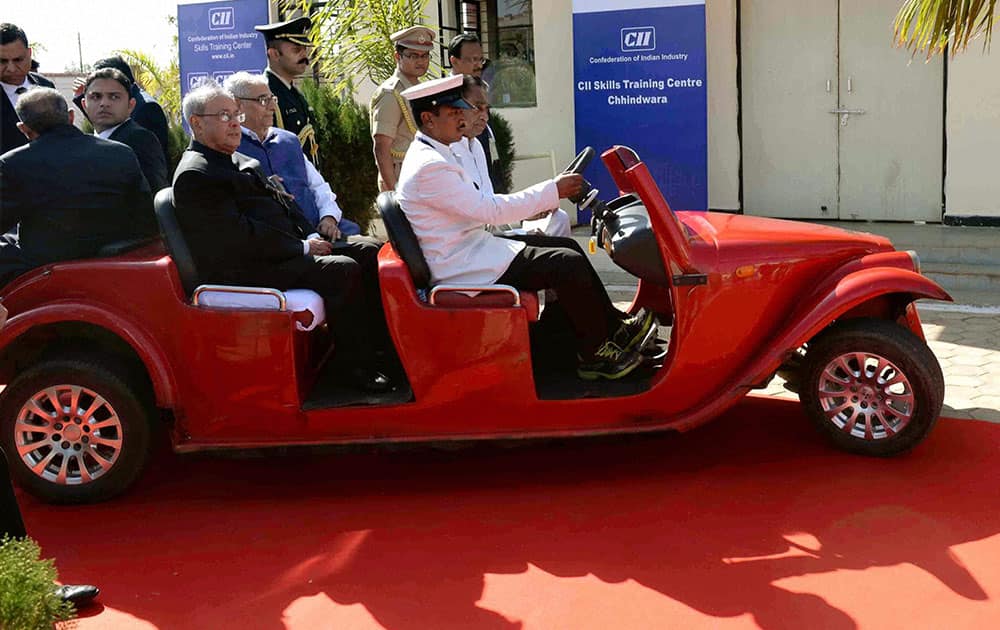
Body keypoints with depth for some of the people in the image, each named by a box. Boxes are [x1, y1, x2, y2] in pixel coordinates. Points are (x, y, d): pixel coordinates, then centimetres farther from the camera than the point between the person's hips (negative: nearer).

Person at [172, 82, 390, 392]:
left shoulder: (238, 161, 20)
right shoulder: (194, 176, -13)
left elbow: (280, 201, 20)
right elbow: (239, 236, -20)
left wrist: (312, 237, 2)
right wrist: (303, 248, -15)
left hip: (286, 249, 10)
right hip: (247, 271, -10)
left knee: (369, 253, 3)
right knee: (344, 271, -25)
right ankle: (364, 366, -14)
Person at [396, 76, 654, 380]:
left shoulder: (430, 154, 13)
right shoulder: (429, 167, -21)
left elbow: (480, 205, 16)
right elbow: (491, 210, -22)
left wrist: (538, 204, 7)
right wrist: (552, 191, -14)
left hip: (470, 250, 11)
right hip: (464, 269, -11)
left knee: (568, 249, 9)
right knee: (568, 264, -14)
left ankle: (615, 327, 17)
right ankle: (595, 355, -1)